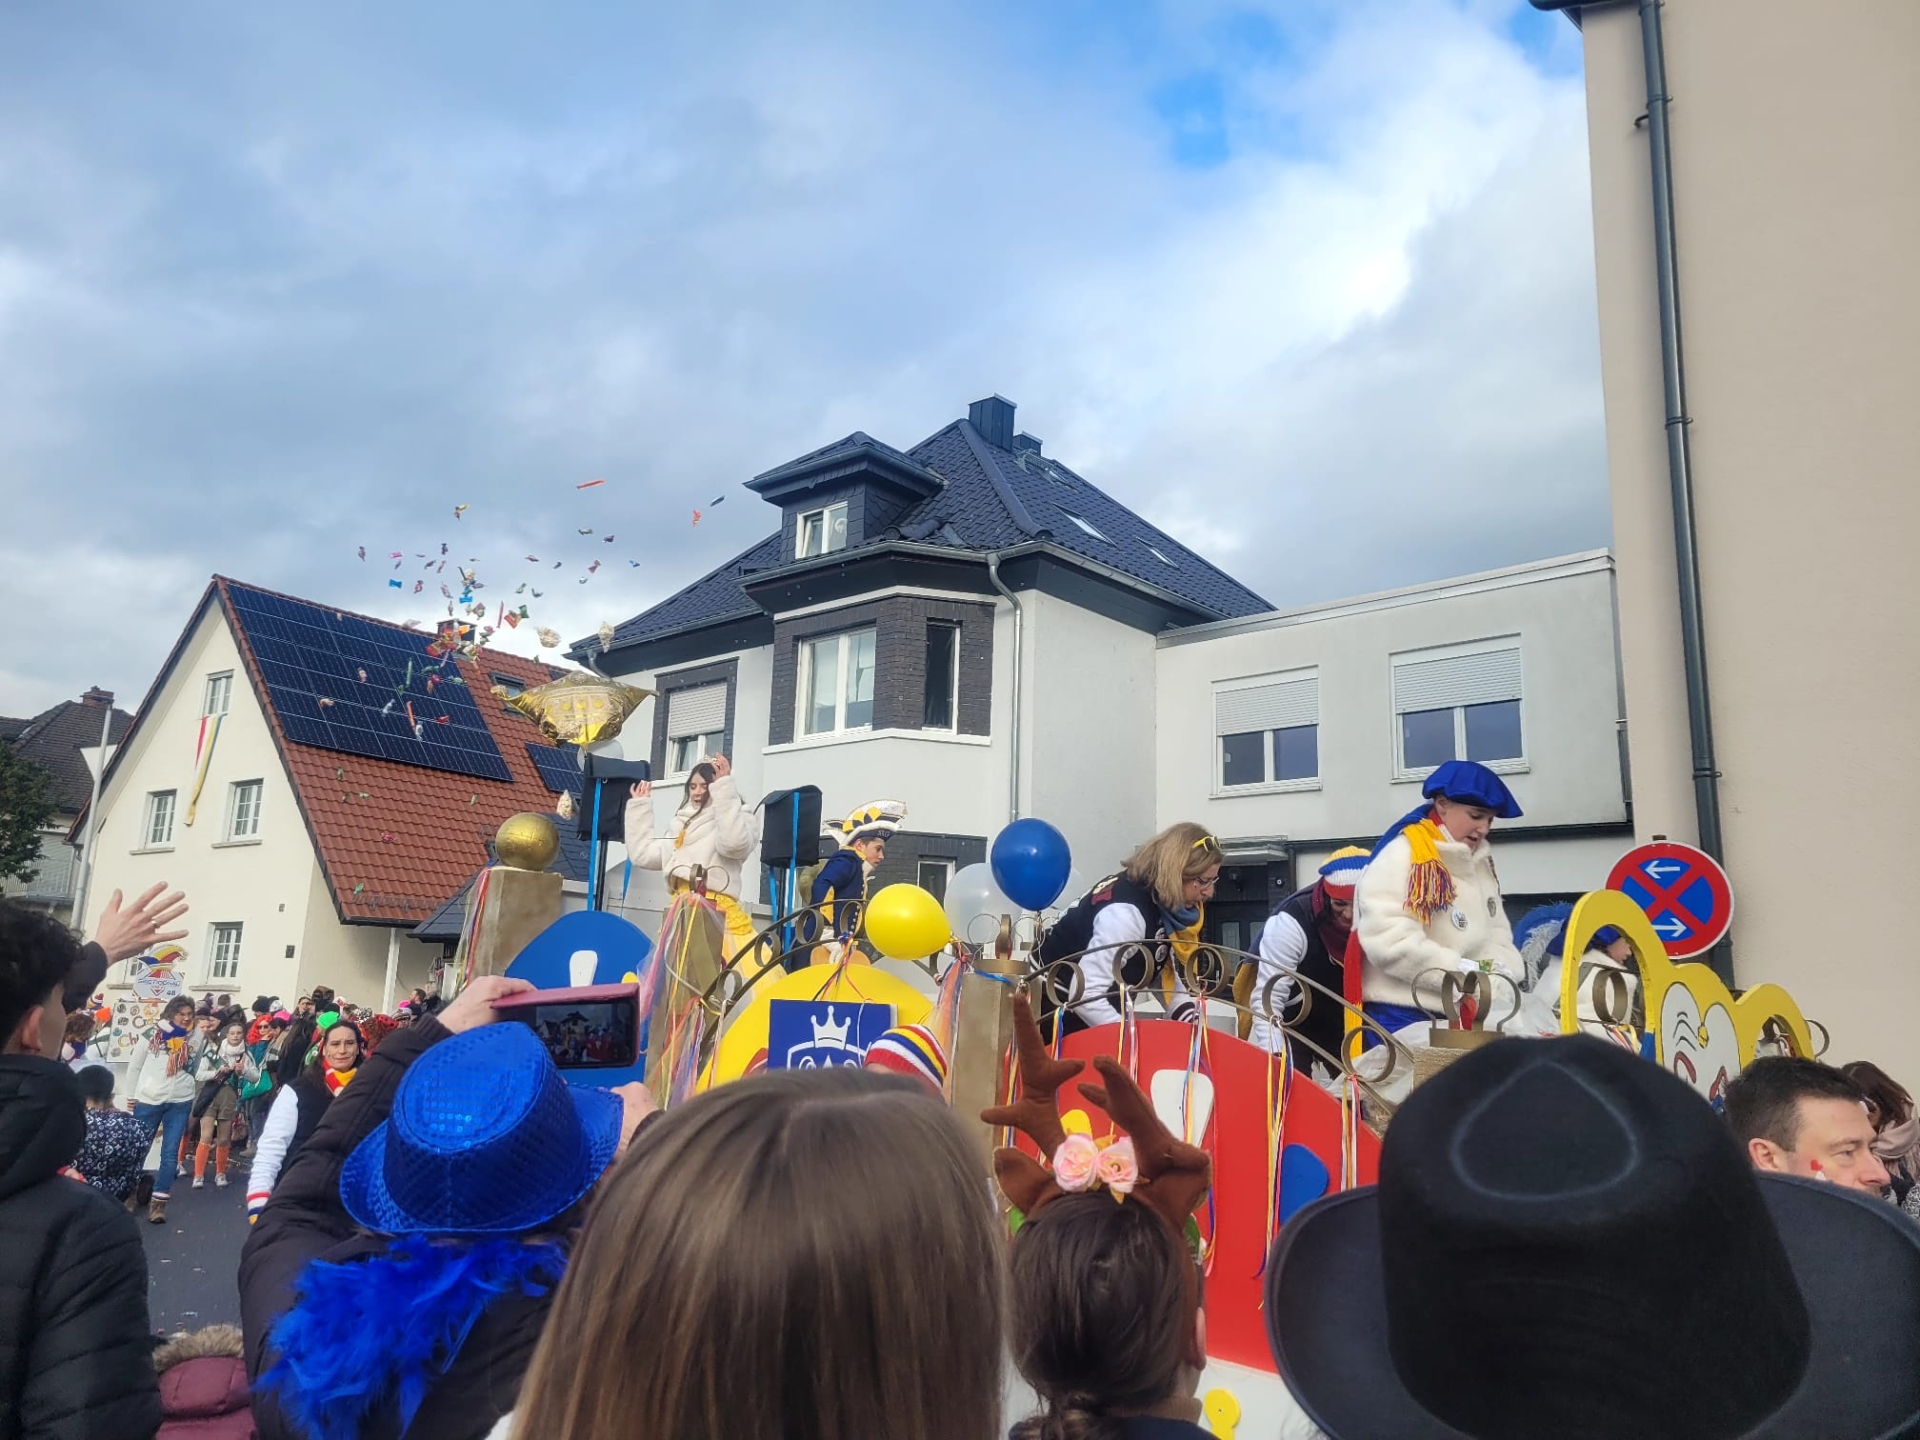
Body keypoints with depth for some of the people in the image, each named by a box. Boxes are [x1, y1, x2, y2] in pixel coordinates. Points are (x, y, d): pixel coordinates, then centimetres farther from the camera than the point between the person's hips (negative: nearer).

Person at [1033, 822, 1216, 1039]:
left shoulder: (1159, 900, -4)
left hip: (1096, 1007, 9)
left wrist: (1193, 1023, -5)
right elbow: (1084, 997, -36)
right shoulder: (1125, 912, -31)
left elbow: (1165, 971, 8)